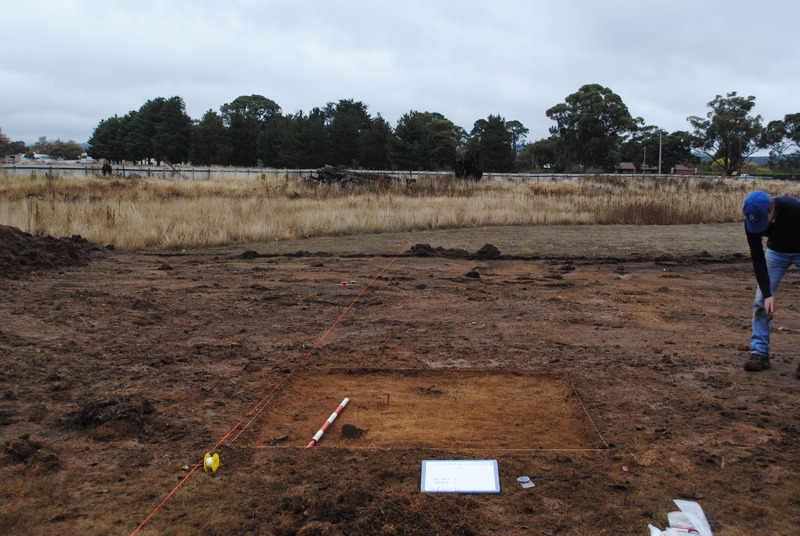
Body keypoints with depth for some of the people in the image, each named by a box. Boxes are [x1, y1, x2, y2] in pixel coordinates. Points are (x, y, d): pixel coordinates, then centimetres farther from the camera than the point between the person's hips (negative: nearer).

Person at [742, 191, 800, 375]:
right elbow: (757, 258, -18)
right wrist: (768, 293, -21)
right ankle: (759, 353, 1)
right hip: (776, 251, 3)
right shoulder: (752, 221, -26)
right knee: (761, 299, -5)